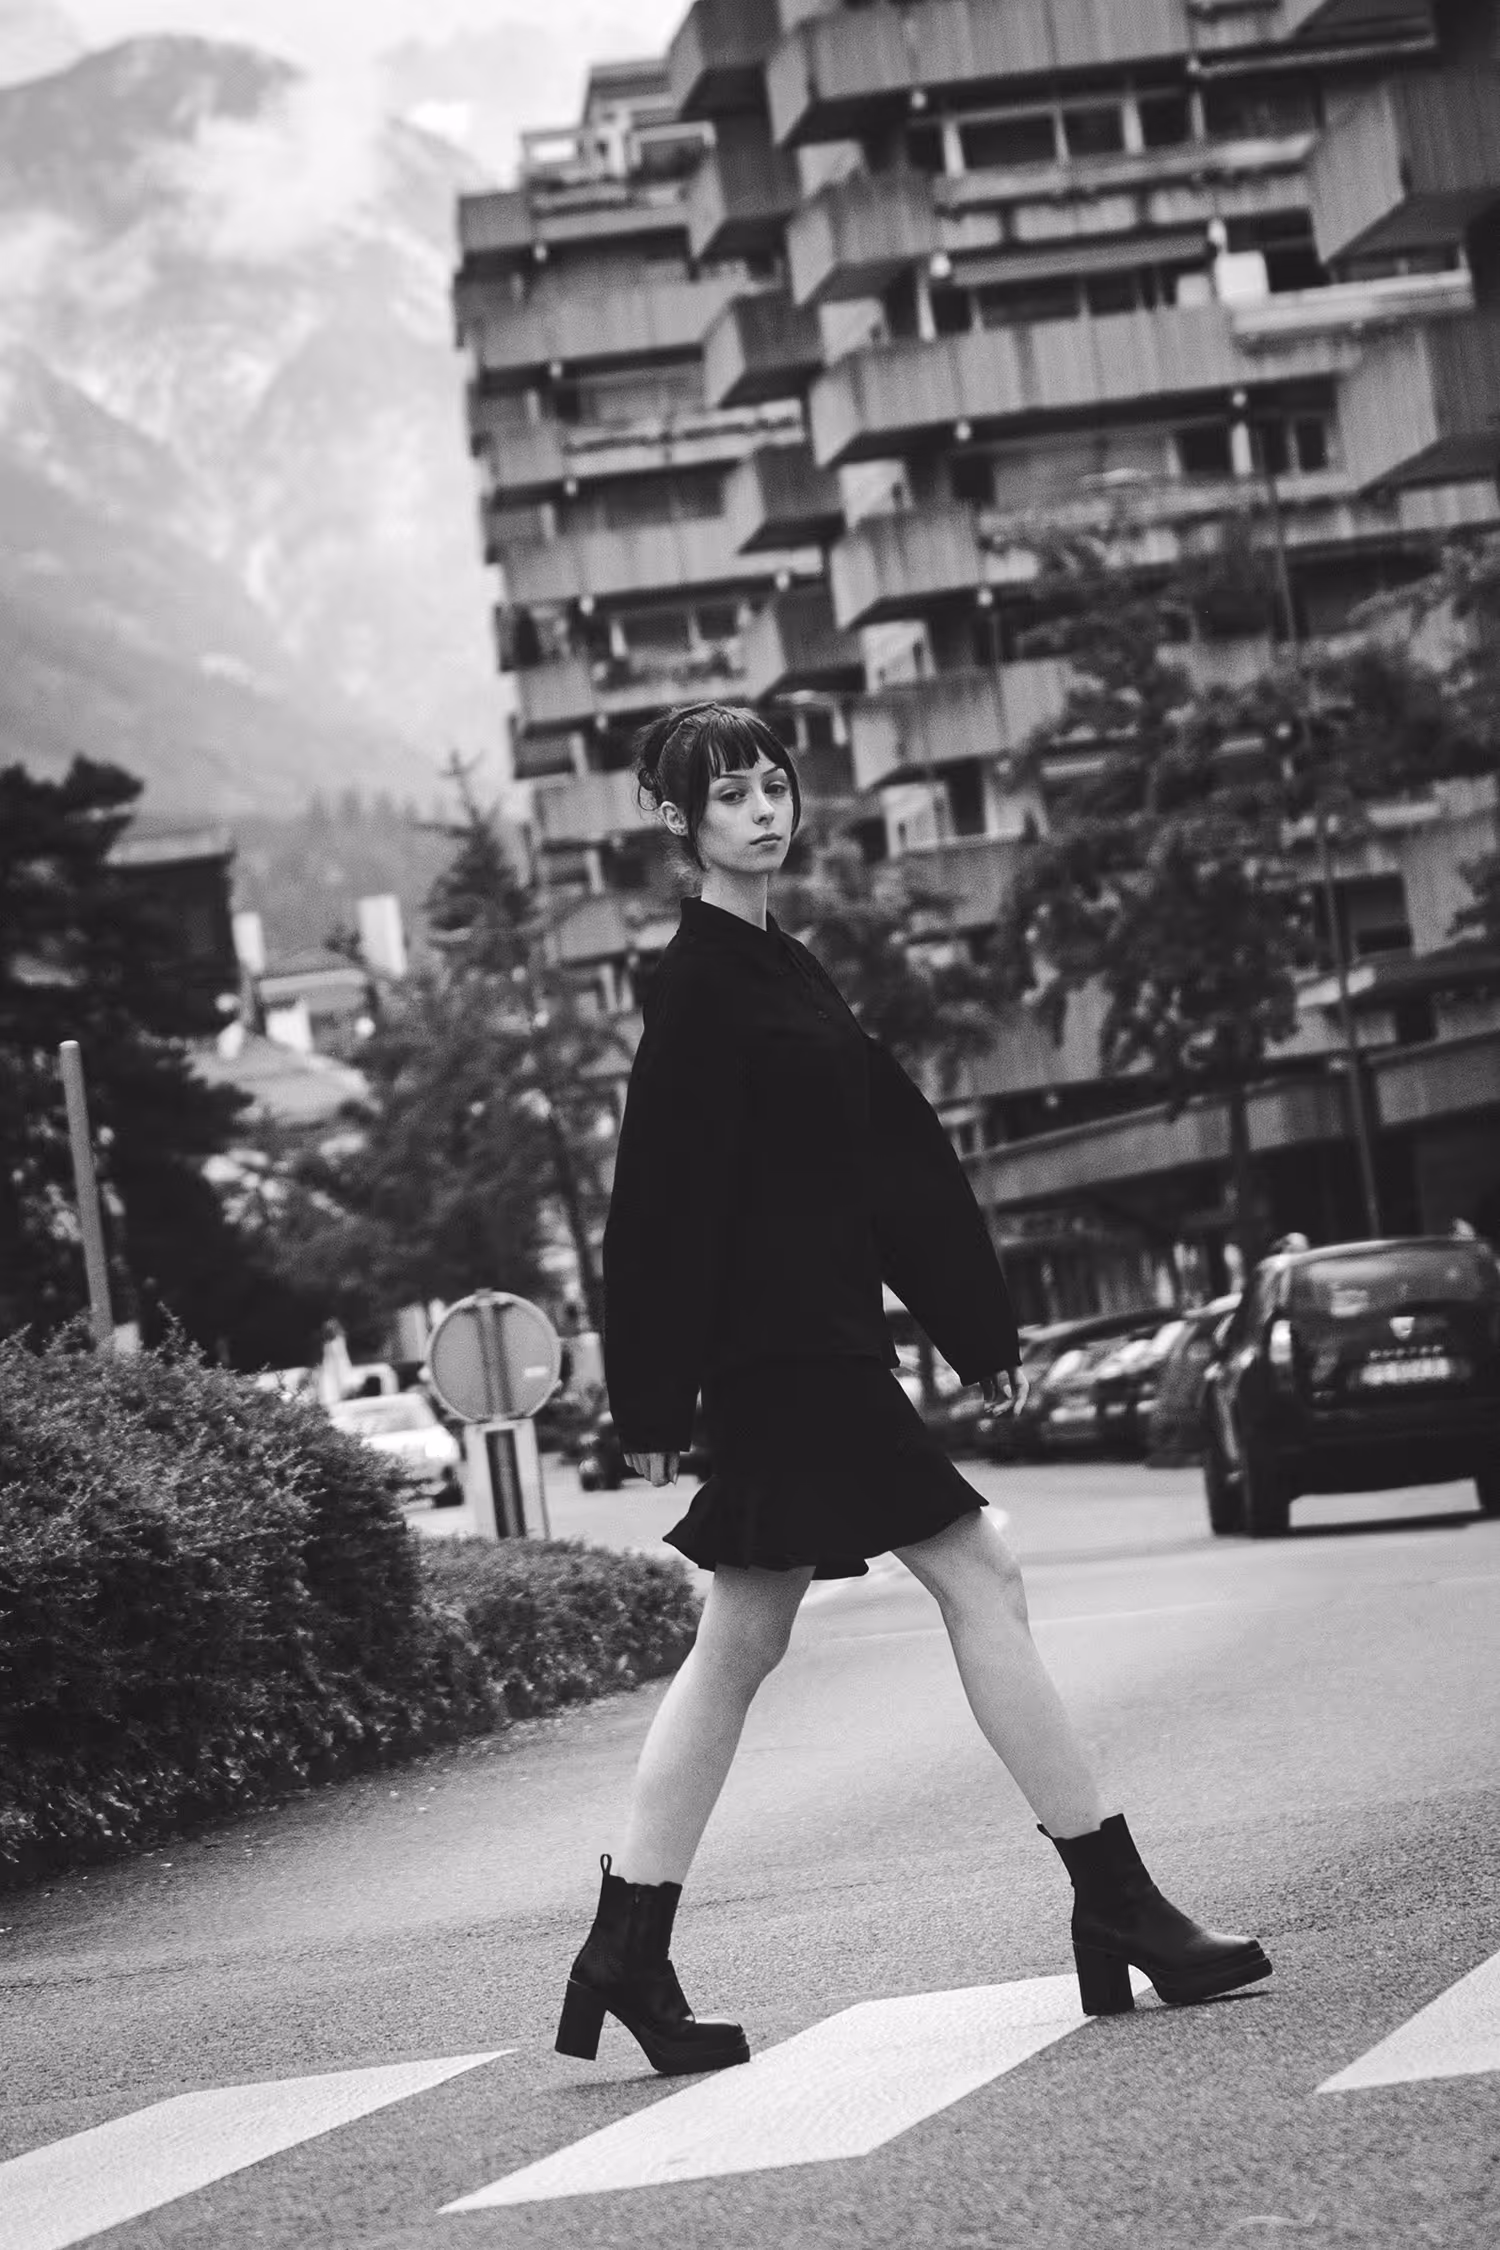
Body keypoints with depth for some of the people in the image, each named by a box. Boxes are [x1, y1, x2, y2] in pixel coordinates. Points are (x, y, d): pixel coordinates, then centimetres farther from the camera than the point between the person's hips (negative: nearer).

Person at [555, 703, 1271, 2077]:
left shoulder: (782, 971, 17)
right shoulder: (699, 984, -10)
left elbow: (894, 1159, 18)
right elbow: (664, 1195, -14)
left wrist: (983, 1335, 17)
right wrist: (656, 1398, -15)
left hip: (814, 1347, 10)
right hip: (784, 1352, -10)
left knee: (740, 1643, 9)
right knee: (978, 1577, -6)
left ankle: (630, 1963, 13)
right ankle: (1116, 1907, -2)